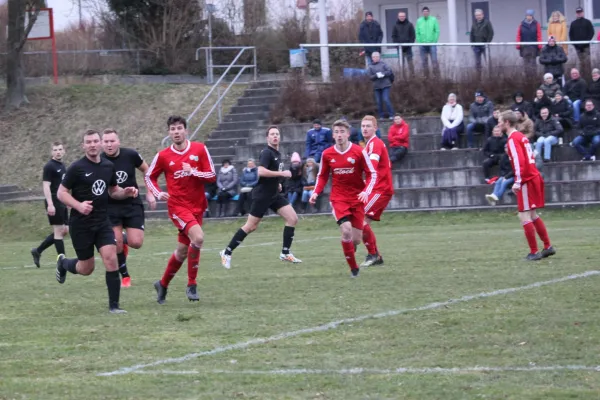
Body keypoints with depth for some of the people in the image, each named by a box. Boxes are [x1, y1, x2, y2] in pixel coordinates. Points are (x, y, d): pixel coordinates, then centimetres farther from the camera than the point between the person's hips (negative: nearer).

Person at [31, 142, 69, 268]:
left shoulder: (62, 166, 16)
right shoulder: (49, 167, -10)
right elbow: (46, 186, -16)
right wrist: (50, 204, -24)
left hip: (62, 202, 9)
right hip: (54, 202, -9)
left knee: (64, 231, 9)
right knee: (59, 231, -6)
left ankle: (38, 251, 18)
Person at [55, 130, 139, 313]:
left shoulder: (108, 166, 6)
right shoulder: (77, 168, -10)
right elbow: (61, 193, -8)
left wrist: (126, 192, -1)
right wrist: (78, 205, -24)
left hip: (103, 222, 4)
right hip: (81, 224, -4)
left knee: (111, 259, -14)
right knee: (87, 268, 4)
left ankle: (114, 305, -8)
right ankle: (63, 263, 39)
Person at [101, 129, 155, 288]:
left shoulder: (130, 155, -9)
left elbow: (146, 170, 9)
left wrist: (150, 192, 5)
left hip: (132, 205, 1)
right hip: (110, 208, -1)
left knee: (136, 243, -9)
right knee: (116, 243, -10)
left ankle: (124, 239, 29)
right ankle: (124, 276, 12)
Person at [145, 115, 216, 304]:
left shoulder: (200, 149, -1)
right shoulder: (163, 156, -2)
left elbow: (212, 176, -2)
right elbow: (150, 176, 13)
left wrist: (193, 172, -16)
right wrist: (158, 193, -4)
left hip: (197, 207, 3)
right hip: (177, 206, -3)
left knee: (182, 251, 11)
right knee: (198, 237, -26)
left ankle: (163, 284, 34)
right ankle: (192, 285, -14)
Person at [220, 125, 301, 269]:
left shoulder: (277, 153, 13)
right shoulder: (267, 152, -14)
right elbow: (261, 171, -29)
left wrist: (277, 183, 14)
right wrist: (282, 173, -24)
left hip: (274, 194, 8)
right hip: (262, 194, -8)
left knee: (293, 218, -3)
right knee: (251, 226, -4)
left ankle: (285, 253, 4)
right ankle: (227, 253, 7)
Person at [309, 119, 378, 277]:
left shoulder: (359, 152, -8)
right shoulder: (327, 154, -2)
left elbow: (372, 174, -2)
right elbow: (322, 176, 11)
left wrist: (366, 191, -18)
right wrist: (316, 192, -5)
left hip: (357, 198, 0)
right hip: (338, 198, 0)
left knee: (356, 239, -1)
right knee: (346, 231, -22)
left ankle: (350, 250, 38)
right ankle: (353, 268, -8)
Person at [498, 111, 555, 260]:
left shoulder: (513, 139, -12)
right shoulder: (521, 136, 16)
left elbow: (519, 161, -23)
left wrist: (517, 182, -26)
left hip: (527, 181, -9)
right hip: (534, 177, 9)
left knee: (524, 217, -6)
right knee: (532, 215, 17)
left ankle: (534, 252, -5)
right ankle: (548, 247, 20)